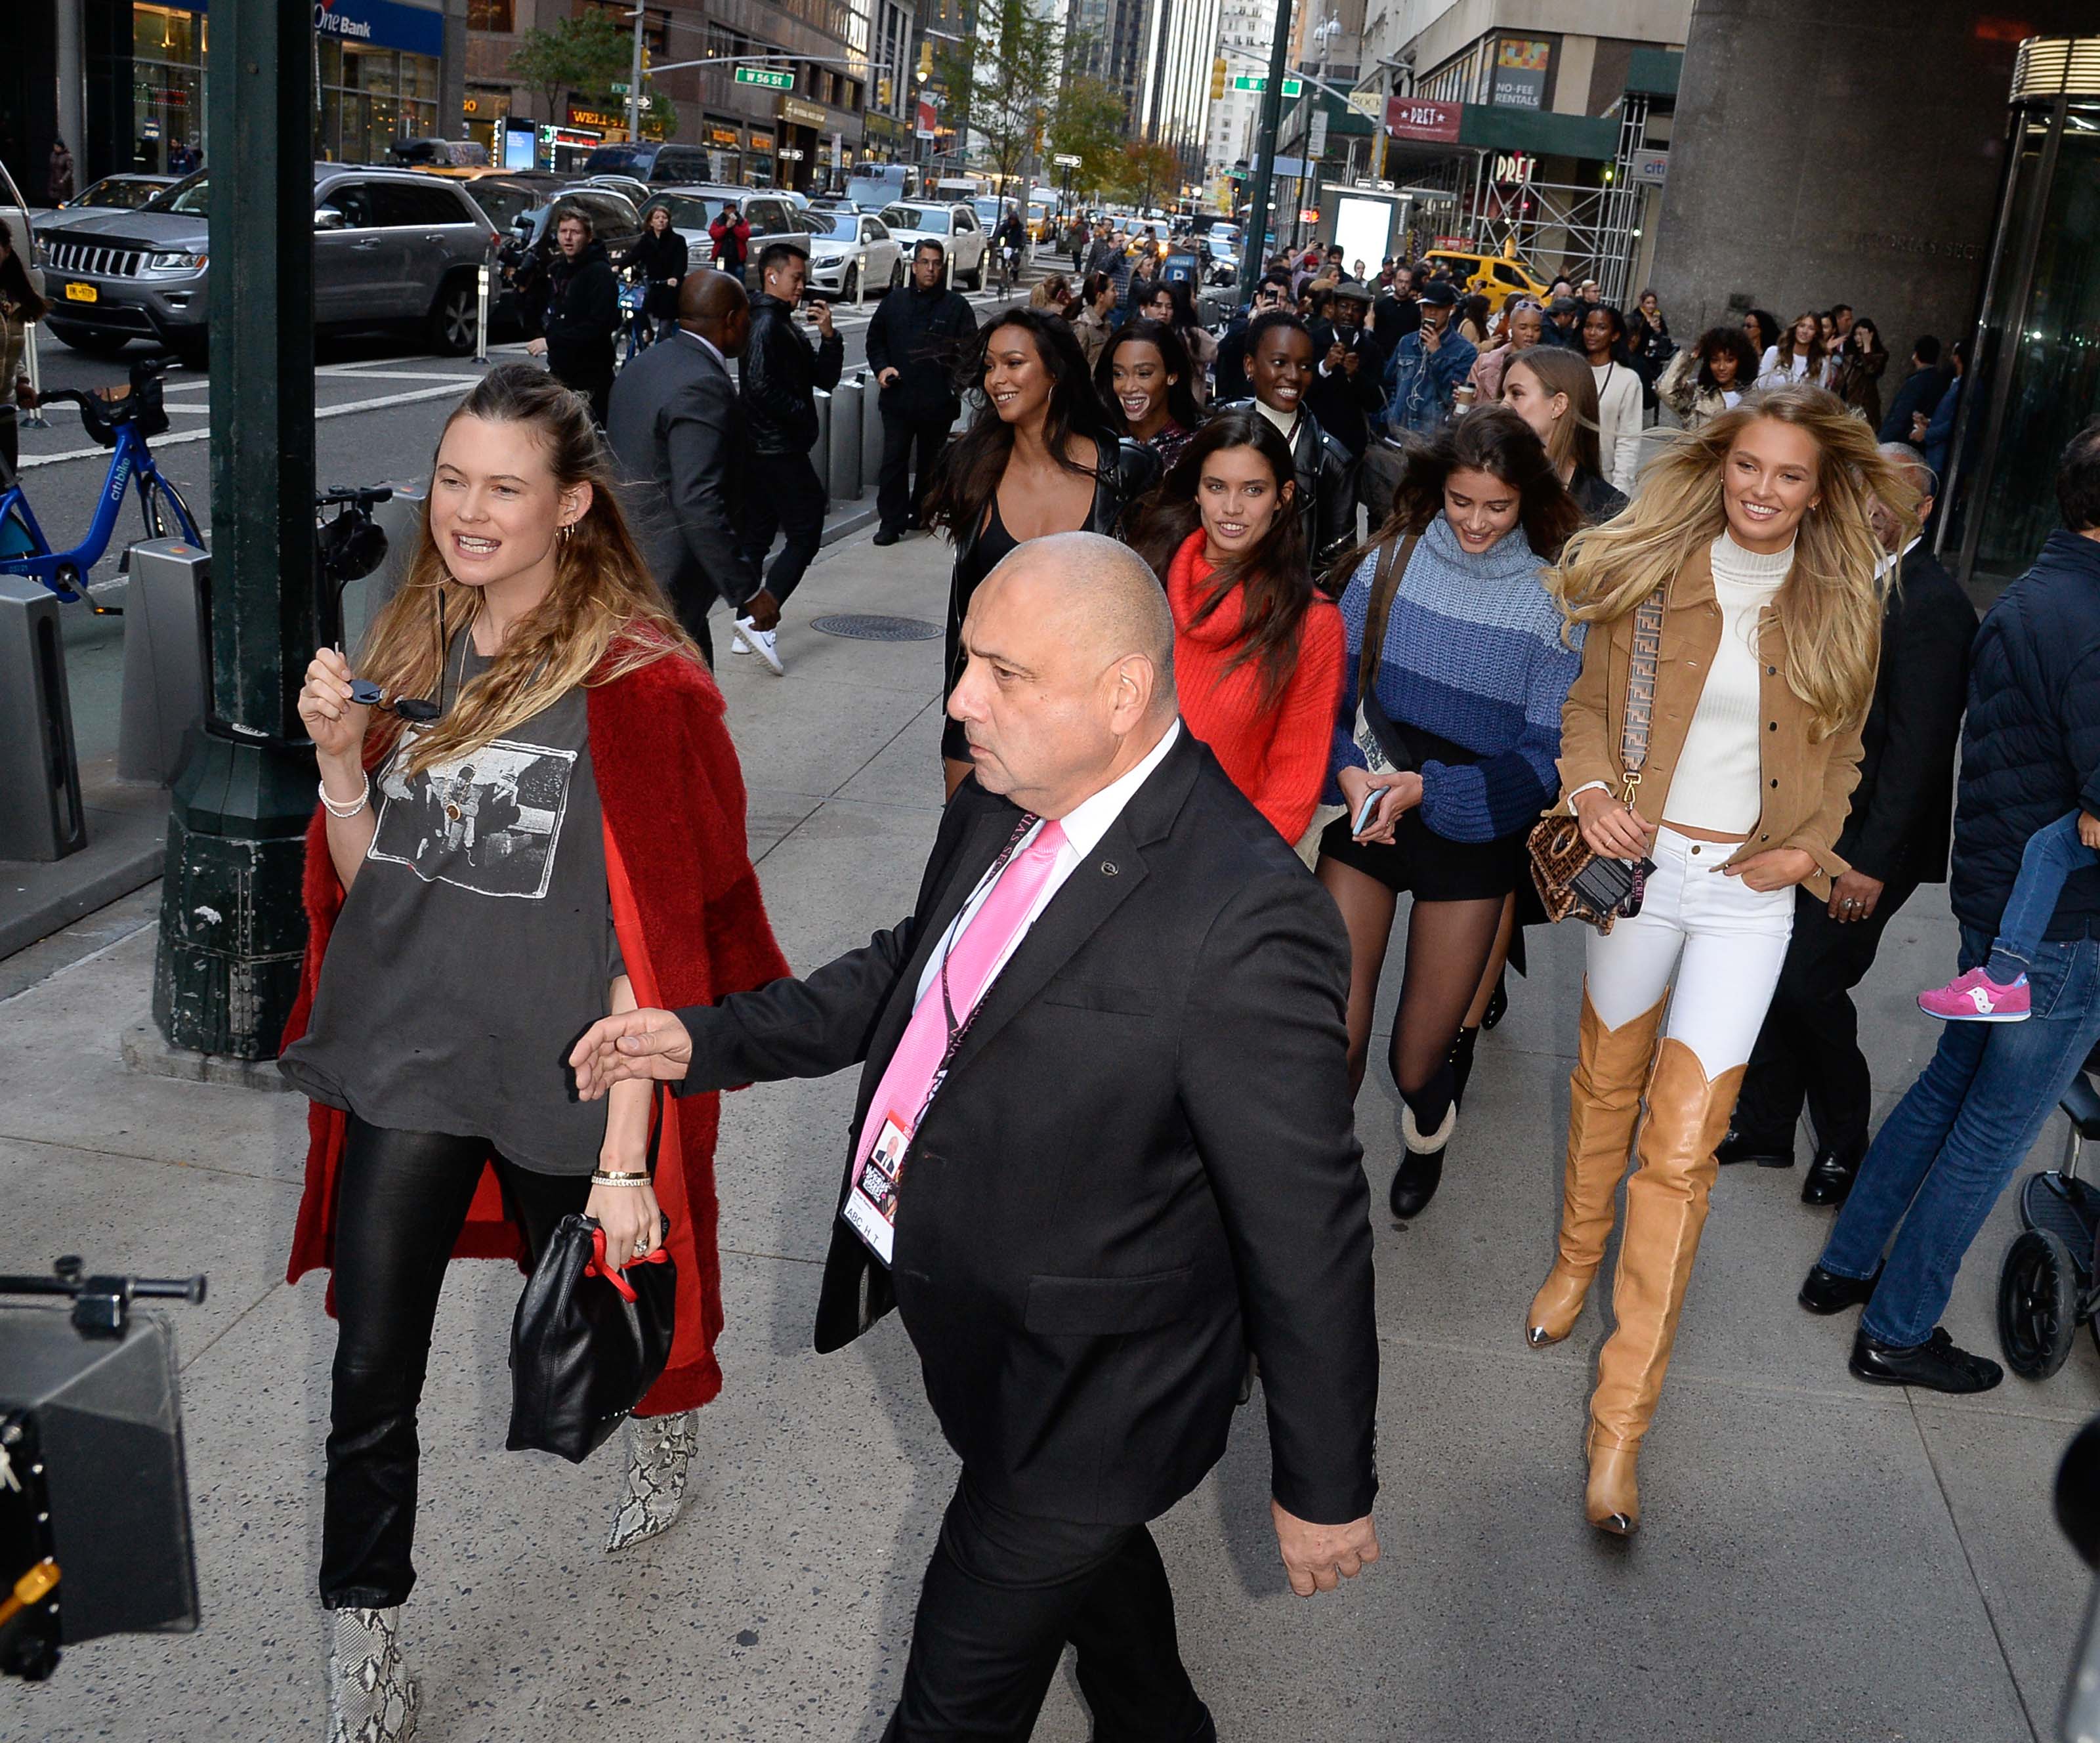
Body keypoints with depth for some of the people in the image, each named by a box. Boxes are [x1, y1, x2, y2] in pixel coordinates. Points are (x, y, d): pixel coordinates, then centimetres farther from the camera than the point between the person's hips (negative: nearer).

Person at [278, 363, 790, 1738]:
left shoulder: (637, 683, -15)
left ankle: (671, 1418, 56)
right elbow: (365, 880, 9)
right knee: (370, 1391, 7)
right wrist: (342, 756, -10)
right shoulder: (412, 647, 3)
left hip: (560, 1082, -4)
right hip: (401, 1062, 4)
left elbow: (655, 941, -15)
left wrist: (627, 1158, -16)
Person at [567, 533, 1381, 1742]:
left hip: (1075, 1392, -8)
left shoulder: (1246, 924, -32)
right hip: (968, 1325, 8)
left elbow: (1309, 1232, -24)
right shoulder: (1003, 806, -7)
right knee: (1090, 1545, 33)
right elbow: (918, 965, 13)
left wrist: (1326, 1486, -14)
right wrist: (709, 1040, 7)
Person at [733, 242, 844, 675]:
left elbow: (825, 379, 15)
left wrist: (828, 335, 0)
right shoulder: (767, 325, -13)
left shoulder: (784, 326, 19)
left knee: (754, 537, 11)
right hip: (779, 451, -10)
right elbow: (761, 386, -26)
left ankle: (746, 630, 16)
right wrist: (800, 412, -13)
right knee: (805, 535, -8)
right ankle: (761, 621, -15)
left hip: (761, 451, 10)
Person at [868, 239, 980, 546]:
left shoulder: (956, 305, 2)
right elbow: (875, 339, 16)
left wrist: (958, 378, -16)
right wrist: (882, 367, -1)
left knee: (931, 460, 13)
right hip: (898, 397, 1)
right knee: (894, 460, -3)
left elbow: (971, 349, 0)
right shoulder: (894, 301, 8)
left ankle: (922, 514, 28)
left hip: (938, 401, -1)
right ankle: (891, 520, 3)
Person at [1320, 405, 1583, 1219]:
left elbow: (1541, 755, -8)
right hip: (1367, 816, 1)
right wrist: (1349, 771, -15)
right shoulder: (1390, 563, -2)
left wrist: (1428, 786, -21)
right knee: (1331, 1042, -6)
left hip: (1472, 834, -1)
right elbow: (1330, 691, 4)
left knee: (1418, 1059, 9)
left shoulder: (1550, 600, -7)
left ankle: (1428, 1119, 47)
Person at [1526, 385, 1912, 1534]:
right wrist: (1592, 787, -13)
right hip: (1639, 865, 1)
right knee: (1608, 1082, 18)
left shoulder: (1845, 606, 1)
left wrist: (1812, 846, -3)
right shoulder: (1653, 574, -1)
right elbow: (1590, 699, 5)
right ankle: (1578, 1258, 47)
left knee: (1683, 1148, -5)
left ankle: (1623, 1419, 1)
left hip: (1749, 891, -1)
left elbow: (1841, 746, 12)